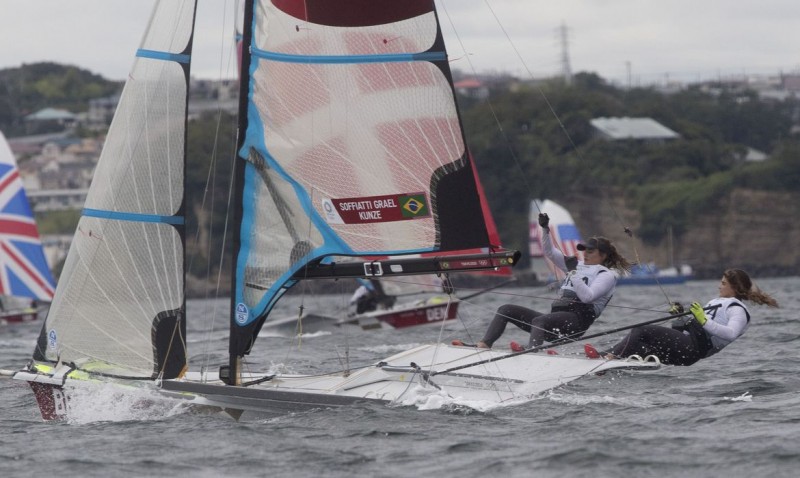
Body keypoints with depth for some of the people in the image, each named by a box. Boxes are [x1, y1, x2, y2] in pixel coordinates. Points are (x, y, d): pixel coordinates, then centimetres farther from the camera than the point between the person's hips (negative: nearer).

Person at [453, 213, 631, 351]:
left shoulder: (607, 275, 2)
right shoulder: (579, 266, 27)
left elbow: (587, 296, -14)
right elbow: (551, 253, 25)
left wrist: (573, 272, -16)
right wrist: (545, 229, 12)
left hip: (575, 321, -9)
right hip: (555, 319, 9)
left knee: (539, 321, -40)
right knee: (506, 310, -2)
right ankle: (484, 345, -19)